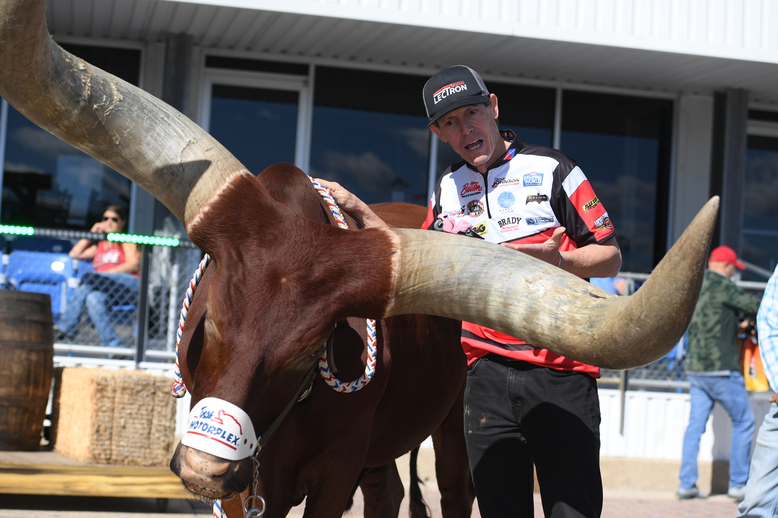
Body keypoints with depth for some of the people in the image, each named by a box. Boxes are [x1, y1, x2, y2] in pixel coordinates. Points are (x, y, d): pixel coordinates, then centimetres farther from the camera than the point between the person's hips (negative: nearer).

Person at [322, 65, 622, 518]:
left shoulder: (551, 168, 2)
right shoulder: (447, 190, 16)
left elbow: (610, 258, 2)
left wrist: (556, 259, -18)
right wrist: (358, 209, 16)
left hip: (560, 375, -4)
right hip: (487, 375, 4)